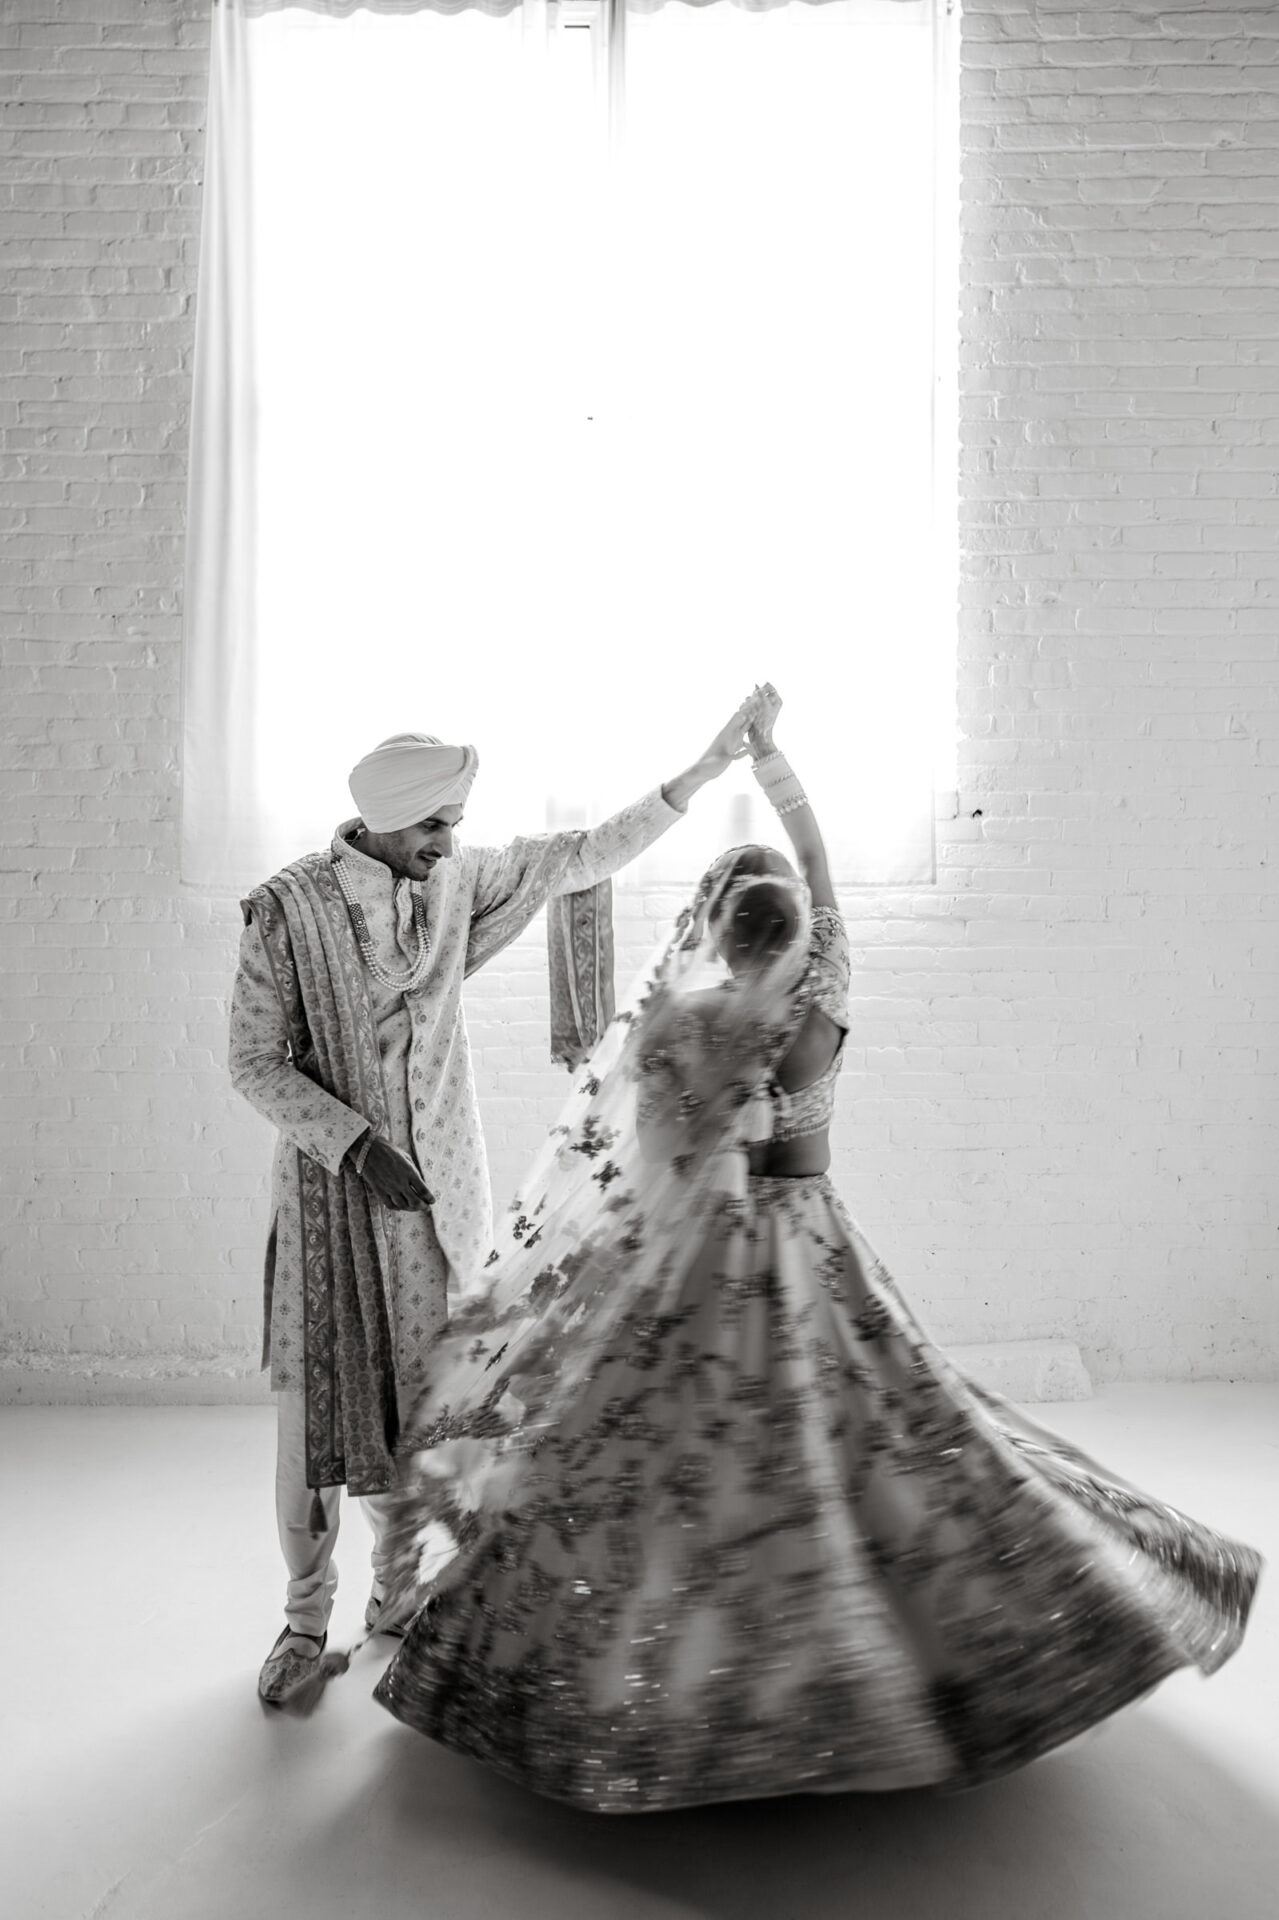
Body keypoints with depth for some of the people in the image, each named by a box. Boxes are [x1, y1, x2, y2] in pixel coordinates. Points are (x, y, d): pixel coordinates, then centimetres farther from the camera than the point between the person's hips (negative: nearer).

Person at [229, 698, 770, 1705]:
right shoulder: (286, 908, -11)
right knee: (316, 1399, 2)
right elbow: (257, 1063, -8)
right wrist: (356, 1144, -20)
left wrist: (702, 772, 1)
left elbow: (584, 858, 5)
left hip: (437, 1185, 3)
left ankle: (396, 1588, 31)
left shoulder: (457, 879, 1)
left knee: (421, 1396, 9)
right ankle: (307, 1617, 23)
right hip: (330, 1184, -3)